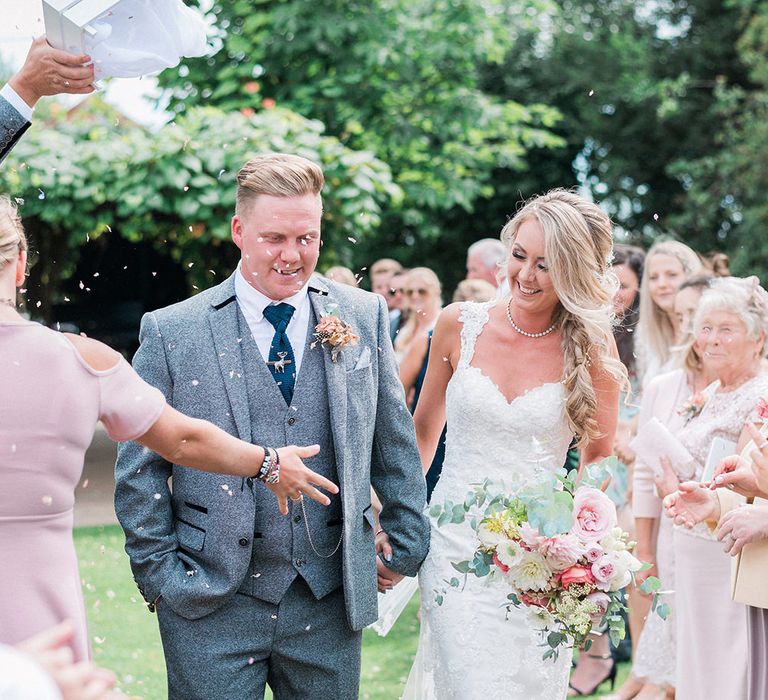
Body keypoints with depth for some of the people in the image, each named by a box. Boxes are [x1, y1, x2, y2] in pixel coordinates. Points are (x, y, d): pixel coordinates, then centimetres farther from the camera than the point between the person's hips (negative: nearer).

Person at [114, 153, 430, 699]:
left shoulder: (365, 317, 3)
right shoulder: (171, 332, -4)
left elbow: (395, 444, 10)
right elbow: (140, 470, -1)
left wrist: (406, 547, 12)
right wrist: (161, 575, -3)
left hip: (331, 602, 2)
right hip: (212, 608, -2)